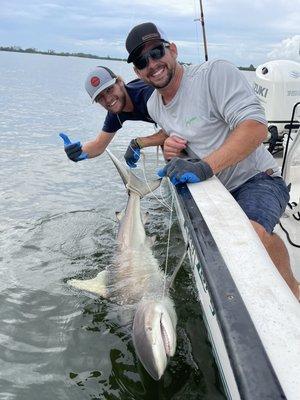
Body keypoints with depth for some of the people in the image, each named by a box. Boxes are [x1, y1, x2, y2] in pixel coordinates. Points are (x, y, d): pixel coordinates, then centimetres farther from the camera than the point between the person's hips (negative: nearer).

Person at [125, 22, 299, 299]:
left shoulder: (215, 73, -14)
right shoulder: (153, 105, 9)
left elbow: (256, 127, -25)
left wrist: (205, 166, -36)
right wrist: (173, 150, 1)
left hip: (255, 179, -8)